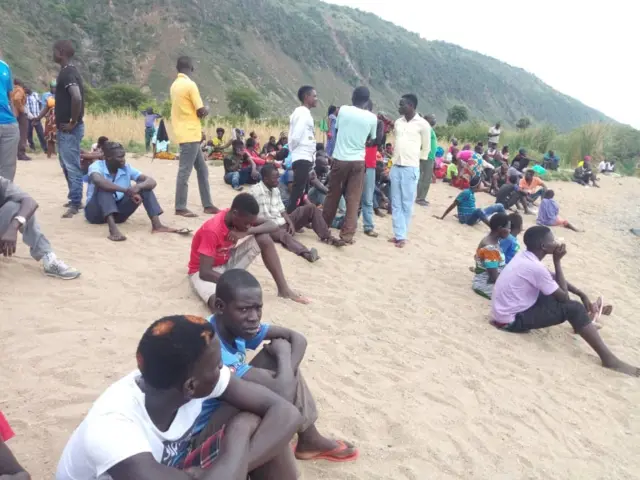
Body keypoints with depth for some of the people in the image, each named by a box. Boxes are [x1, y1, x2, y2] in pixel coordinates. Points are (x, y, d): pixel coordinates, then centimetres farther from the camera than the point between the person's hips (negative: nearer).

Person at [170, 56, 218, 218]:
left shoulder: (175, 85, 14)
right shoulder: (190, 84, -12)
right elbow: (201, 112, -12)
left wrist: (201, 111, 9)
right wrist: (207, 110, 8)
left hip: (185, 133, 9)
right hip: (190, 134, -9)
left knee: (202, 169, 12)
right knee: (185, 171, -4)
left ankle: (207, 205, 14)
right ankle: (180, 207, 1)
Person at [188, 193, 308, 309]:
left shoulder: (241, 217, -11)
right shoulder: (212, 230, -31)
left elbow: (273, 226, -14)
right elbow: (204, 272, -32)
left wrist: (247, 232, -30)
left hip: (227, 262, 8)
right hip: (202, 271, -7)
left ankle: (284, 289, -12)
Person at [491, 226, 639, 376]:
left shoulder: (525, 257, 3)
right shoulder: (535, 267, -24)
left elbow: (554, 278, 16)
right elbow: (564, 297, -12)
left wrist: (582, 294, 7)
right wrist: (557, 261, -10)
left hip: (509, 311, 9)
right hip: (512, 321, -9)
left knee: (558, 285, 16)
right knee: (573, 308, -13)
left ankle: (583, 325, 32)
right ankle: (609, 359, -10)